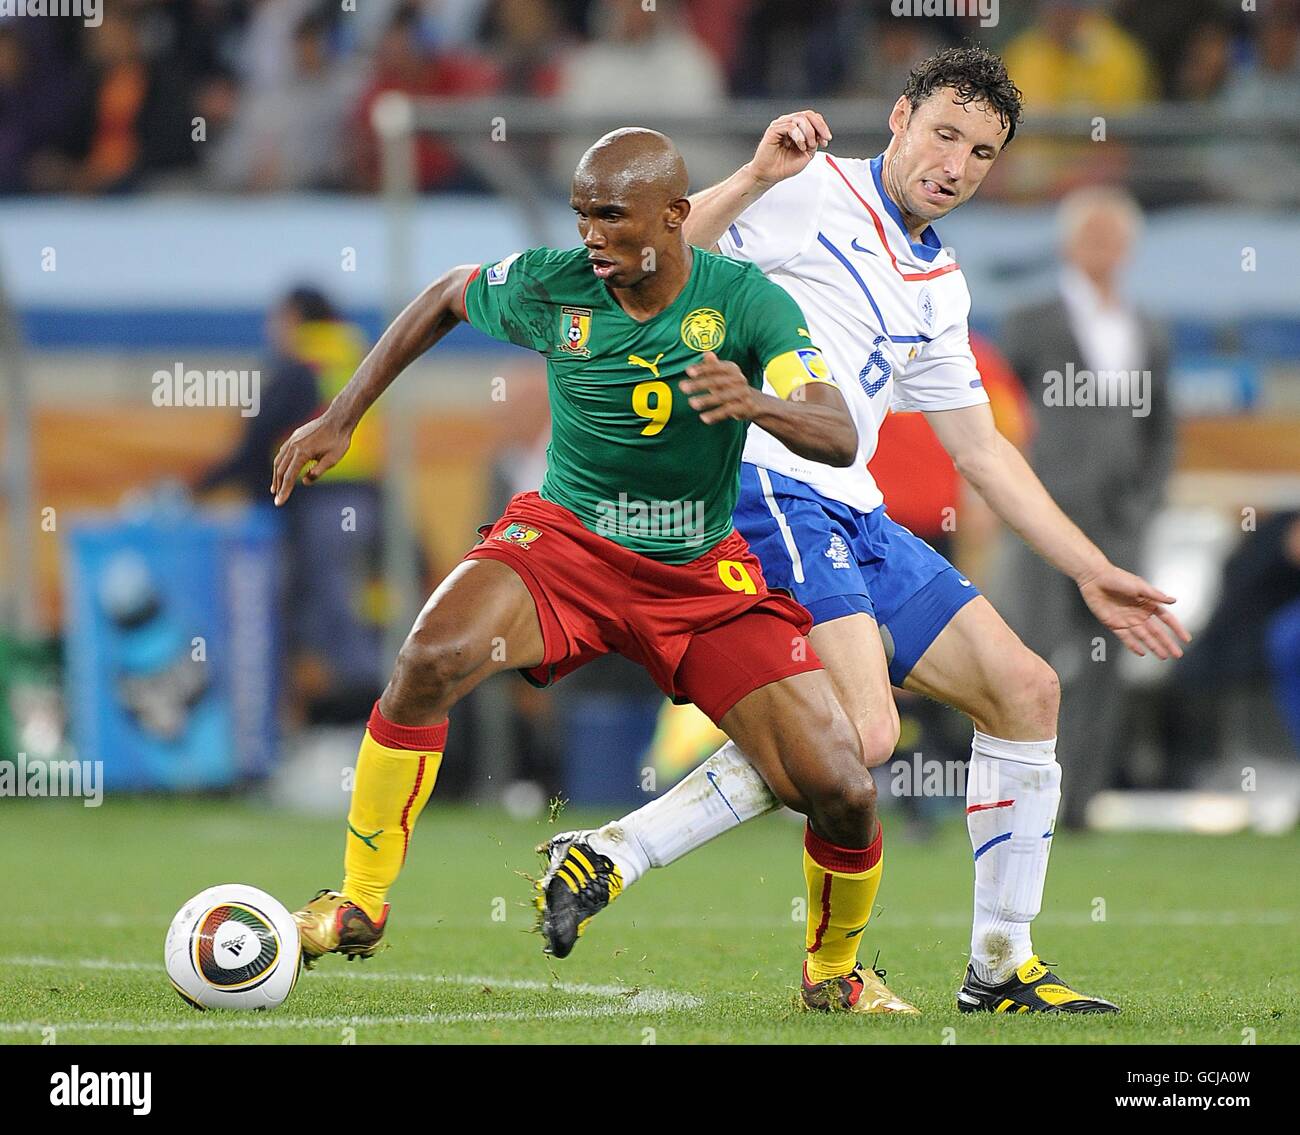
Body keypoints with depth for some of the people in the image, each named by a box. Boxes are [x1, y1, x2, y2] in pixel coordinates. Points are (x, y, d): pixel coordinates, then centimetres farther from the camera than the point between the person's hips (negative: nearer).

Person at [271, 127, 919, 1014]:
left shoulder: (747, 302, -14)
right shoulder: (549, 286, -10)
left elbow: (840, 438, -24)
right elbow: (449, 295, 12)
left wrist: (757, 402, -46)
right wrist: (341, 419, 11)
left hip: (704, 576, 0)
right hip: (563, 542, 0)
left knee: (844, 795, -10)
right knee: (431, 657, -32)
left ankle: (833, 970, 22)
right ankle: (359, 906, -17)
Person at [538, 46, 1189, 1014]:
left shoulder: (939, 287, 21)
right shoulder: (813, 192, -3)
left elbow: (981, 450, 28)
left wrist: (1092, 573, 26)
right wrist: (754, 178, -25)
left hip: (851, 515, 9)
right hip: (761, 489, -9)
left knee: (1025, 691, 6)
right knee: (861, 731, -26)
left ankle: (1001, 968, 14)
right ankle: (609, 852, -21)